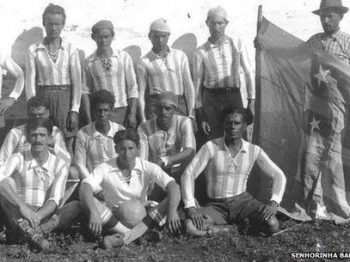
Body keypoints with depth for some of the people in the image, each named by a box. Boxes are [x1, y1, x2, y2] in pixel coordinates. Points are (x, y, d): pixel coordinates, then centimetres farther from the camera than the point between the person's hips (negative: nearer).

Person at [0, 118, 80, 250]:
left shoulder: (60, 164, 4)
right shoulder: (19, 158, 0)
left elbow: (54, 200, -6)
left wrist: (37, 216, -27)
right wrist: (22, 206, -34)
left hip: (45, 216, 1)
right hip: (19, 216, -1)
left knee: (76, 206, -23)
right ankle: (29, 230, -45)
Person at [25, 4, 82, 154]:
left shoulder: (71, 50, 2)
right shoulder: (34, 50, 3)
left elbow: (77, 81, 1)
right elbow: (30, 81, 1)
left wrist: (74, 110, -6)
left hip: (65, 100, 0)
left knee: (66, 145, -2)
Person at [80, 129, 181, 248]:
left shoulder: (147, 168, -9)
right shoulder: (105, 169, -11)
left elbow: (173, 187, -20)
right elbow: (85, 188, -27)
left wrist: (172, 211, -40)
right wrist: (94, 213, -46)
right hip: (113, 219, -1)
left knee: (171, 200, -24)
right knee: (87, 200, -27)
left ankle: (128, 236, -38)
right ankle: (133, 235, -33)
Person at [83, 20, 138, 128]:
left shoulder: (124, 57, 2)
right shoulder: (89, 62, 4)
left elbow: (132, 88, 3)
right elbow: (85, 91, 5)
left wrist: (132, 115, -3)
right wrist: (89, 117, -3)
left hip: (122, 110, 0)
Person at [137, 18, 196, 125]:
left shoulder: (180, 56, 10)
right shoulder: (144, 62, 4)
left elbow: (188, 85, 9)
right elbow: (141, 94, 5)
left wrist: (191, 115, 2)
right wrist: (144, 122, -1)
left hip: (180, 105, 2)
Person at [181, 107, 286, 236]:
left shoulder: (254, 151, -5)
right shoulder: (211, 147, -13)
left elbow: (278, 175, 0)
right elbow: (188, 175, -16)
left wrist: (274, 203, -17)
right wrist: (191, 208, -27)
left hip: (243, 200, 1)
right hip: (216, 205, -1)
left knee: (272, 225, -26)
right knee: (191, 226, -31)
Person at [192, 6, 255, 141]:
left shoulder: (237, 44, 7)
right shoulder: (200, 52, 2)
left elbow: (248, 73, 10)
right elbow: (197, 84, 5)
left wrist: (251, 101, 5)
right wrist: (200, 115, 2)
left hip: (234, 97, 1)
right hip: (211, 100, -1)